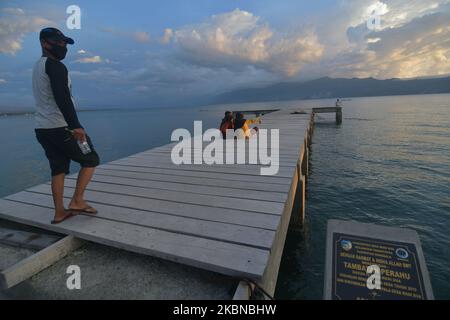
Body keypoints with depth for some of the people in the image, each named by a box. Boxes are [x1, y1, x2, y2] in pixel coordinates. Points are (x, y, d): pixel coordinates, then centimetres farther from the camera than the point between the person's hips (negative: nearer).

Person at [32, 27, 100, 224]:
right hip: (61, 127, -9)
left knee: (58, 169, 11)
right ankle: (77, 202, 2)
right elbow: (62, 98, -23)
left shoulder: (38, 67, 22)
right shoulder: (55, 66, -10)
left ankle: (59, 212, 14)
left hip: (42, 128, 9)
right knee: (90, 160, 3)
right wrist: (75, 125, -29)